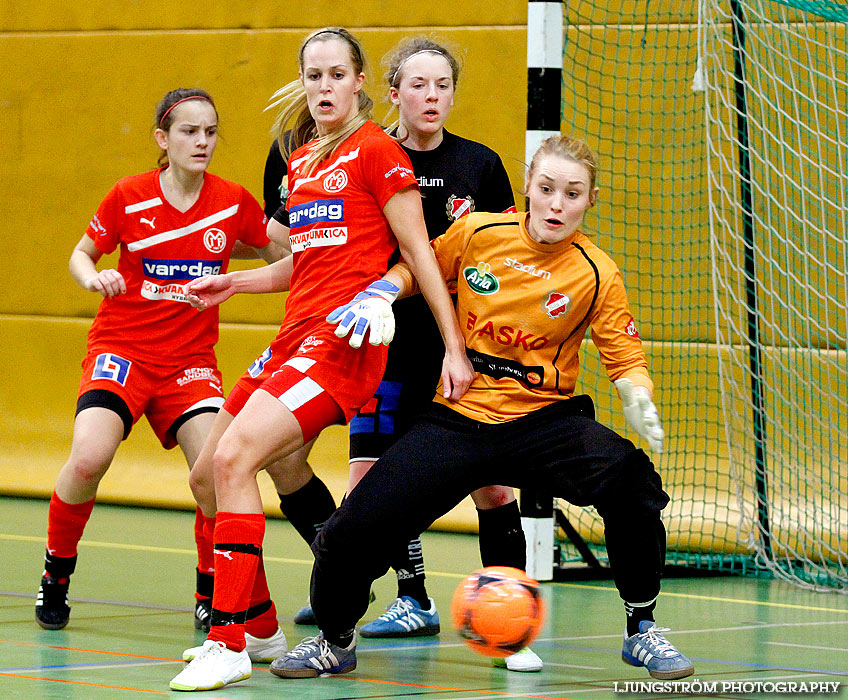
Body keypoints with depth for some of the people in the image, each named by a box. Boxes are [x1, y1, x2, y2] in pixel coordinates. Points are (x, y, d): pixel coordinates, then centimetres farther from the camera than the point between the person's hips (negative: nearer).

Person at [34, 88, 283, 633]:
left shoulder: (234, 203, 0)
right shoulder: (129, 197, -4)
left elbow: (284, 255, 15)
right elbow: (81, 255, 8)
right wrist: (94, 277, -12)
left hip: (191, 360, 2)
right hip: (121, 348, -2)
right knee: (89, 458, -24)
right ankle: (56, 575, 1)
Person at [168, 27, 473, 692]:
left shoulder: (376, 150, -4)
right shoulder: (302, 159, 19)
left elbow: (419, 251, -5)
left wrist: (455, 349, -8)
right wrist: (236, 282, 20)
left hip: (344, 338, -9)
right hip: (295, 335, 9)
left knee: (235, 458, -23)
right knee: (206, 477, 9)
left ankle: (229, 644, -21)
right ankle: (258, 623, 26)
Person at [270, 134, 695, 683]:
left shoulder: (596, 275, -7)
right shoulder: (478, 232, -2)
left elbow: (626, 362, -3)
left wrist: (638, 399, -25)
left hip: (542, 421, -1)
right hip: (457, 419, 2)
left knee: (630, 481, -32)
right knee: (352, 533, -12)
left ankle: (642, 628, -9)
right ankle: (336, 641, 22)